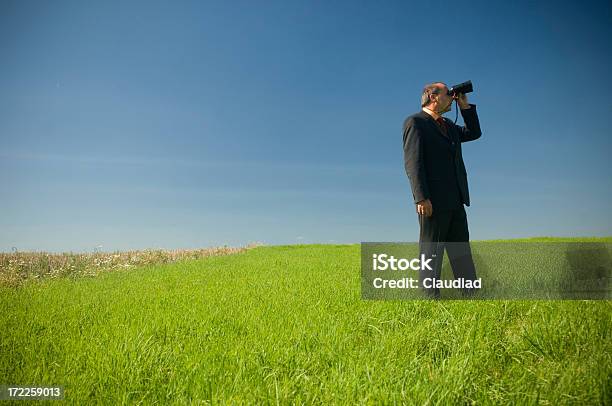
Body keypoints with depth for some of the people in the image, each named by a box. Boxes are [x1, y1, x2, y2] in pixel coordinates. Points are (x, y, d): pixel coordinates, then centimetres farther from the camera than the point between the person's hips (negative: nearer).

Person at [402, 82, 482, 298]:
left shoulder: (448, 125, 22)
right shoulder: (415, 122, -4)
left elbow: (474, 133, 33)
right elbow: (412, 162, -13)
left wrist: (465, 106, 21)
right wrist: (421, 198, -22)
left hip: (456, 201, 9)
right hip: (433, 201, -8)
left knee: (461, 250, 10)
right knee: (431, 251, -3)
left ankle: (471, 295, 15)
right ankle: (430, 297, 3)